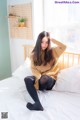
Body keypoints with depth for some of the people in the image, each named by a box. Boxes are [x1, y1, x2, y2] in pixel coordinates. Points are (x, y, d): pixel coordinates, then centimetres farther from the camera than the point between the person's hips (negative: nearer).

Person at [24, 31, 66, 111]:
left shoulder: (52, 51, 2)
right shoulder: (34, 54, 5)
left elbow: (63, 47, -14)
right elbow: (33, 68, -1)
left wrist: (52, 39, -9)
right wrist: (39, 77, -19)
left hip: (50, 78, -2)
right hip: (38, 77, 3)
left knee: (44, 79, -41)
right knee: (27, 79, -32)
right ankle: (38, 104, -41)